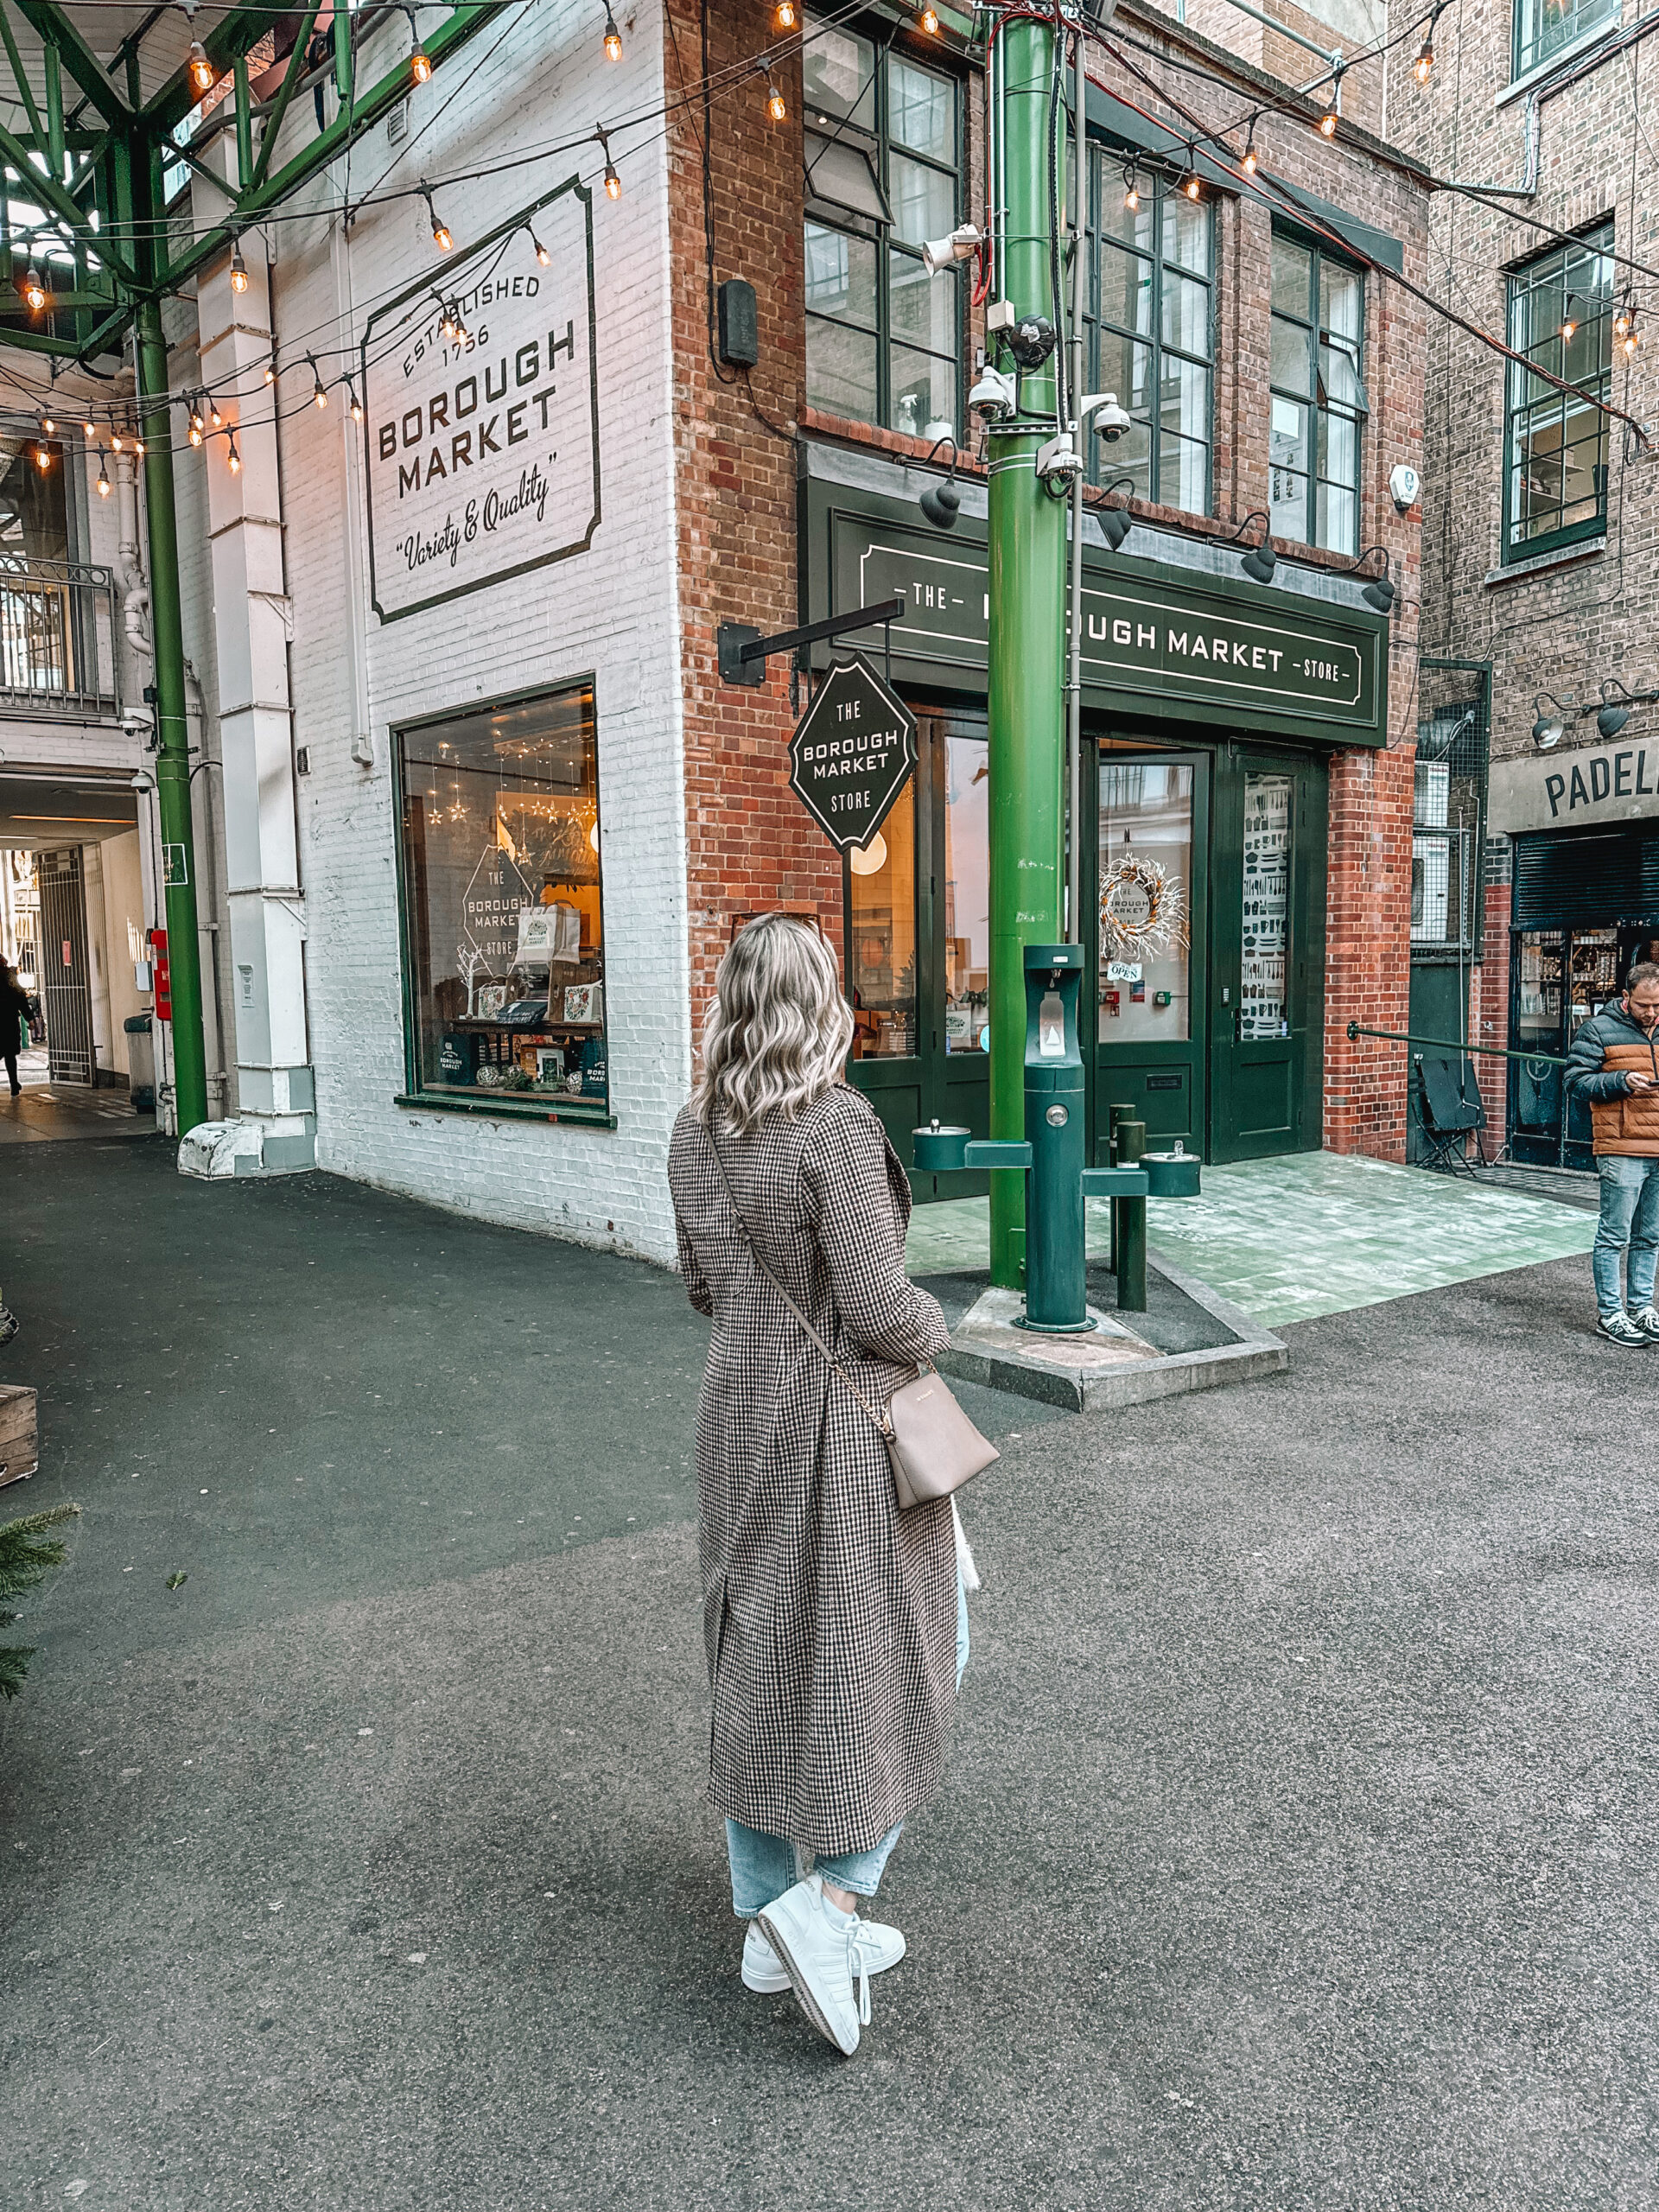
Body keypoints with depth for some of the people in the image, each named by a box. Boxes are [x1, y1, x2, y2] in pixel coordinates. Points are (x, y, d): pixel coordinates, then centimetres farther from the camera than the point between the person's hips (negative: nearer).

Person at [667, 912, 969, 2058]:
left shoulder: (696, 1132, 0)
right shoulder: (836, 1126, -22)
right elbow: (881, 1312, -22)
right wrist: (934, 1322, -2)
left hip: (740, 1415, 7)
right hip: (847, 1424, -7)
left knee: (762, 1662, 18)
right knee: (897, 1660, 14)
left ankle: (768, 1925, 32)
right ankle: (825, 1900, 9)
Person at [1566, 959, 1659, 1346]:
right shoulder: (1600, 1029, -2)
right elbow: (1577, 1079, -5)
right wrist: (1622, 1081, -18)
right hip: (1621, 1150, -6)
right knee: (1614, 1235, -2)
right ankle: (1610, 1313, 7)